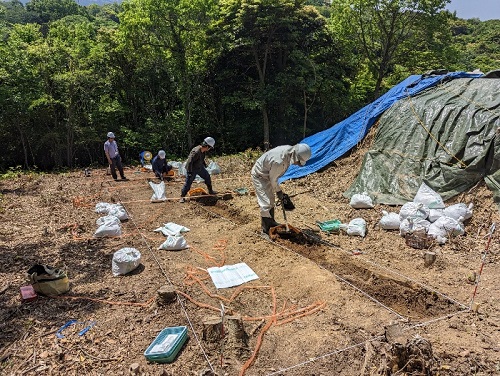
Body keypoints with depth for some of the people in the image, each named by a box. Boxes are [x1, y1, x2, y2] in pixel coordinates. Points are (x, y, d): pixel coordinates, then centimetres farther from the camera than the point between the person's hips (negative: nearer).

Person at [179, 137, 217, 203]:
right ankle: (182, 197, 11)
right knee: (188, 183, -3)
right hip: (192, 169, -9)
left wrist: (204, 164, 27)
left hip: (200, 167, 9)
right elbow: (189, 162, -31)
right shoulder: (196, 152, -34)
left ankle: (210, 191, 34)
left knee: (207, 177, 17)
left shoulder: (203, 151, -6)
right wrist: (189, 172, -28)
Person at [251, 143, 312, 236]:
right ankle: (265, 229, 3)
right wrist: (278, 191, -7)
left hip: (267, 175, 9)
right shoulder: (279, 161, -39)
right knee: (266, 203, -9)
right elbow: (273, 179, -22)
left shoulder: (290, 150, -12)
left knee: (271, 200, 19)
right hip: (259, 176, -9)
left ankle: (271, 222, 34)